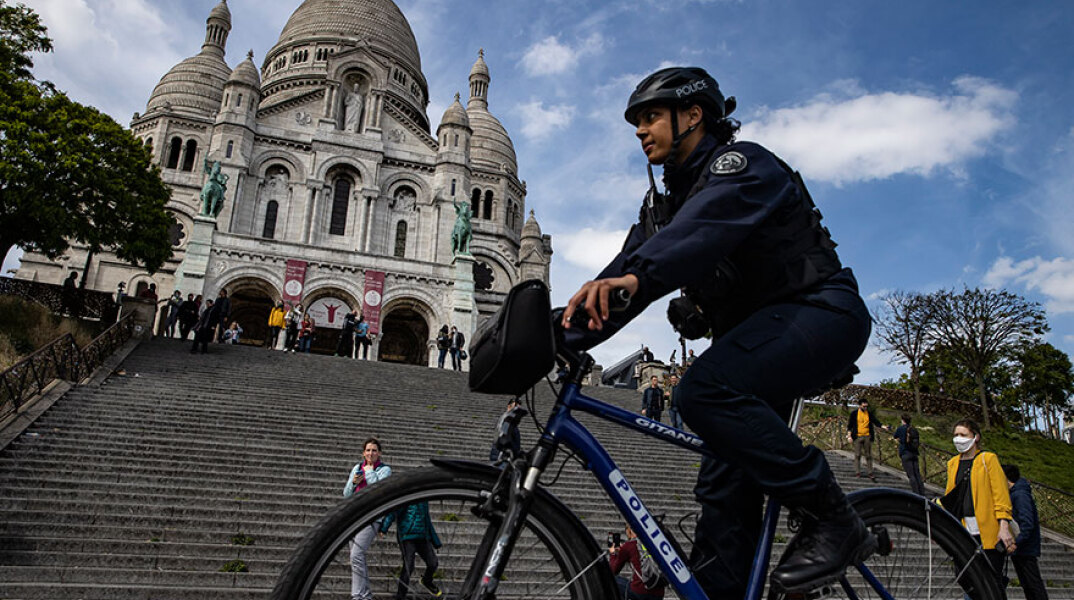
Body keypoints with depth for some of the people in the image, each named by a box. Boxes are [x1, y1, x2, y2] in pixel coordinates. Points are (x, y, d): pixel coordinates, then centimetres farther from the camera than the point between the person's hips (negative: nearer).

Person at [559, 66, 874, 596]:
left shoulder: (742, 163, -10)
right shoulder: (662, 202, 15)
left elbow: (707, 224, -34)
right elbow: (622, 278, 3)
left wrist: (636, 277, -53)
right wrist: (554, 341, -11)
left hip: (817, 312, -8)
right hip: (755, 334, 8)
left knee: (706, 389, -32)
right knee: (724, 486, 0)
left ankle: (832, 518, -18)